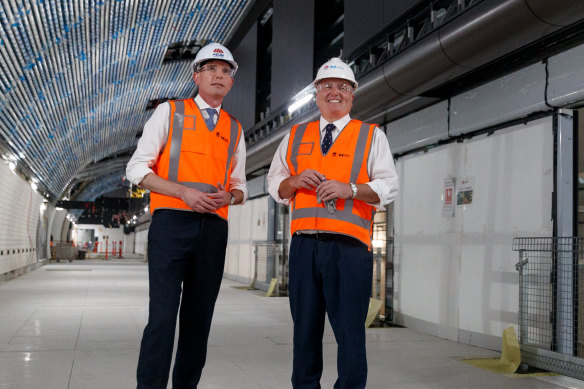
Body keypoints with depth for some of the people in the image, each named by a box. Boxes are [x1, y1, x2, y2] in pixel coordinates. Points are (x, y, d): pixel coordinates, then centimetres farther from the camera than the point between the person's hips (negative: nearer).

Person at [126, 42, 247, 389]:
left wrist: (229, 197, -3)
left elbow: (240, 187, 22)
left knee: (199, 318, 8)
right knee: (163, 315, -11)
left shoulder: (235, 130, 18)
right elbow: (137, 169, 0)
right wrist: (184, 191, -13)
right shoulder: (169, 113, 7)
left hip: (214, 228, 4)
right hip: (172, 221, -4)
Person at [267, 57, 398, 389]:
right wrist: (295, 181, -3)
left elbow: (389, 186, 2)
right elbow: (275, 184, 19)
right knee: (305, 327, 9)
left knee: (350, 329, -4)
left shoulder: (371, 136, 10)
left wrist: (350, 189, -13)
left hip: (349, 247, -3)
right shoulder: (295, 137, 19)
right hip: (304, 244, 3)